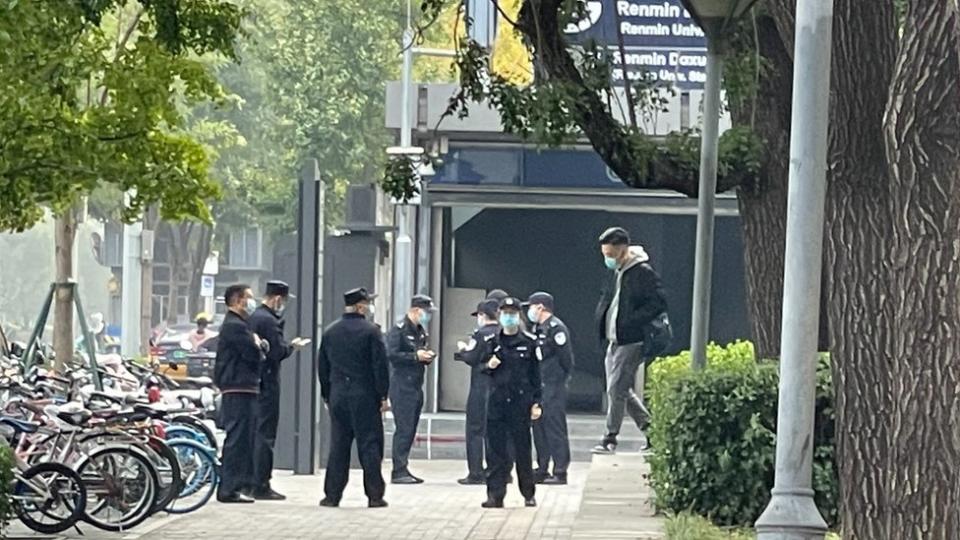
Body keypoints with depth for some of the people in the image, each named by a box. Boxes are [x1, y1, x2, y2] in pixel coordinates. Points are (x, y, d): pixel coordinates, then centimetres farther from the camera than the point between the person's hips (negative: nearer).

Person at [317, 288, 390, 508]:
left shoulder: (330, 332, 9)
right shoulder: (371, 331, -7)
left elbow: (322, 367, 12)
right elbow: (380, 366, -10)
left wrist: (327, 396, 19)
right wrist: (383, 396, -4)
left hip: (338, 397, 4)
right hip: (365, 397, -4)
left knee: (338, 446, 8)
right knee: (370, 445, 1)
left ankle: (332, 495, 7)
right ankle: (375, 495, 1)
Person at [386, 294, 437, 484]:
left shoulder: (420, 331, 18)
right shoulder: (399, 330, -9)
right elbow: (391, 354, -18)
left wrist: (427, 356, 5)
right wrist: (415, 356, -18)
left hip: (416, 386, 9)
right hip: (402, 386, -9)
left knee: (410, 429, 10)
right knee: (404, 428, -11)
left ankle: (403, 468, 15)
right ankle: (398, 471, -10)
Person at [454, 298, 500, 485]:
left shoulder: (481, 335, -10)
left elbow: (471, 359, -14)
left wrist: (463, 349, 8)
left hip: (481, 388, -6)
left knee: (475, 430, 0)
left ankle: (476, 473, -3)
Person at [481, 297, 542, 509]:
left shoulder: (529, 342, 3)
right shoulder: (491, 342, 8)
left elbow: (536, 375, 4)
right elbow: (480, 368, 17)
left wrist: (536, 403, -2)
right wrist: (488, 366, -7)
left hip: (521, 401, -2)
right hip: (496, 401, 2)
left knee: (522, 449, 3)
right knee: (496, 449, 0)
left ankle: (529, 494, 15)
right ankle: (495, 495, 2)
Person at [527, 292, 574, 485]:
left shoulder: (556, 328, -12)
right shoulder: (537, 329, 16)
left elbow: (566, 359, -12)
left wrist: (559, 381, -7)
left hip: (553, 389, -10)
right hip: (538, 387, 10)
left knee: (555, 429, -8)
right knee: (539, 427, 11)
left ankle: (560, 472, -6)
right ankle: (542, 470, 18)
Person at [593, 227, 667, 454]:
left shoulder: (642, 273, -13)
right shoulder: (616, 272, 13)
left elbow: (659, 303, -18)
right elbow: (607, 299, 27)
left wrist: (631, 322, -21)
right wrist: (602, 318, 8)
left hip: (631, 341, -9)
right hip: (614, 340, 9)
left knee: (616, 388, -8)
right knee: (622, 389, 12)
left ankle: (610, 438, -3)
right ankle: (649, 426, 23)